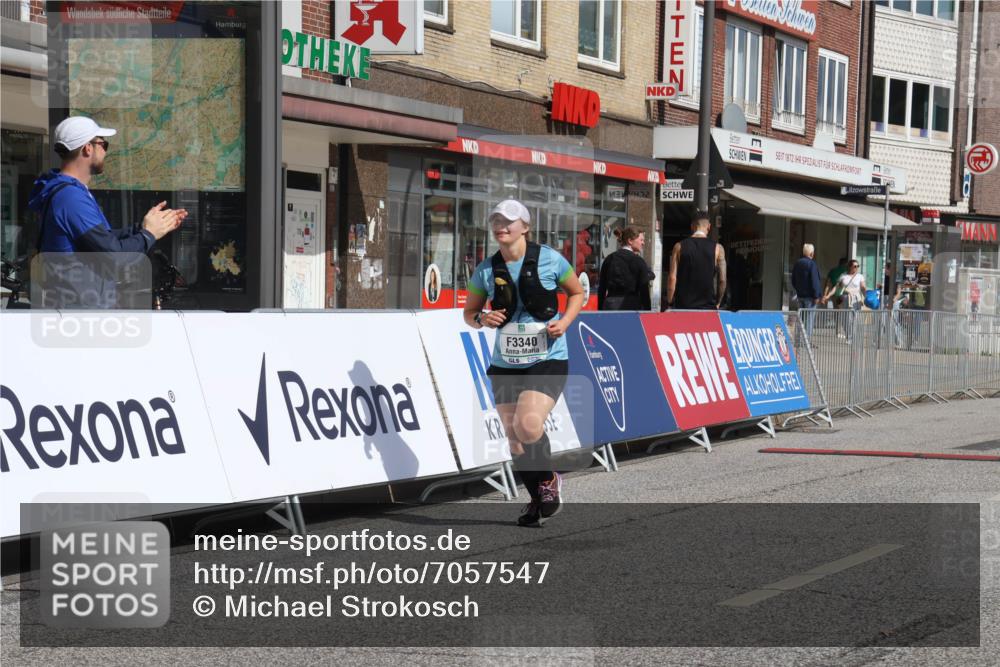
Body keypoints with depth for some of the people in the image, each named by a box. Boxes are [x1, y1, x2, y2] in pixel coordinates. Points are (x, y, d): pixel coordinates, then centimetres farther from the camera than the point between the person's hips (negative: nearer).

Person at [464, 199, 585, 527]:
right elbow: (469, 312, 13)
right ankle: (538, 500, 27)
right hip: (505, 364, 4)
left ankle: (548, 480, 6)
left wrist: (564, 321, -9)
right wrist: (482, 319, -10)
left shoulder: (549, 259, -5)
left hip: (547, 360, -4)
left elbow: (578, 293, 8)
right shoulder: (486, 270, 2)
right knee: (514, 438, 6)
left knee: (528, 425, -23)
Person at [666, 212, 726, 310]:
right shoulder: (717, 248, 1)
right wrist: (717, 303, 15)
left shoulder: (679, 247, 2)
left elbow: (672, 278, -1)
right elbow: (722, 280, 2)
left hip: (683, 306, 1)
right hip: (708, 307, -1)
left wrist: (669, 303, 6)